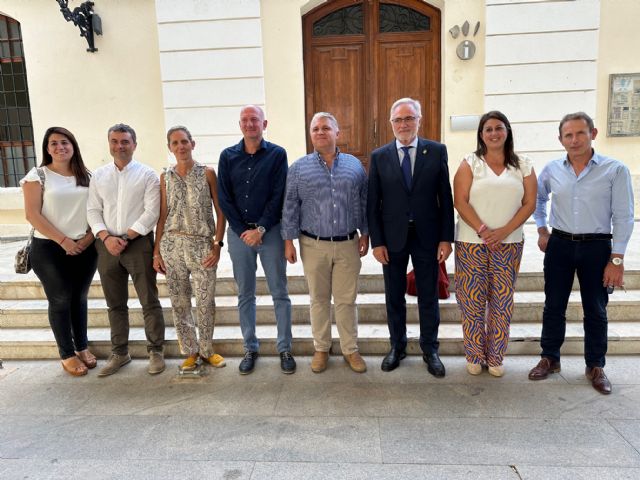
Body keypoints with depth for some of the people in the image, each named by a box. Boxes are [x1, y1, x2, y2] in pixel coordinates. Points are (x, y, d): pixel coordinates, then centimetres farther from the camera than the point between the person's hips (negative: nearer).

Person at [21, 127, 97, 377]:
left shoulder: (86, 176, 8)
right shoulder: (37, 175, -3)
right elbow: (32, 215, -9)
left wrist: (89, 237, -7)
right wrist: (63, 240, -13)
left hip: (85, 248, 3)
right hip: (50, 249, -3)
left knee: (80, 298, 13)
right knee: (60, 300, 5)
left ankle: (82, 347, 28)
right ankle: (67, 354, 18)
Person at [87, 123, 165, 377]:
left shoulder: (147, 174, -2)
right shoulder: (99, 175, 10)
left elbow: (151, 212, -9)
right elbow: (93, 210, 6)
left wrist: (126, 237, -13)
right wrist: (106, 237, -9)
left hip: (139, 243, -4)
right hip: (107, 245, 4)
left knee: (149, 302, 2)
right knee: (115, 304, 13)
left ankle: (155, 351, 15)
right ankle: (119, 353, 26)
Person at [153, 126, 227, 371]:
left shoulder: (207, 173, 1)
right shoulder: (165, 177, 8)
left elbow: (220, 212, 1)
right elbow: (162, 215, 9)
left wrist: (217, 244, -7)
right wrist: (156, 251, 6)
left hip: (202, 244, -2)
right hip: (172, 244, 2)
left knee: (206, 302, 2)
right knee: (179, 302, 8)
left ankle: (207, 350, 22)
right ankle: (190, 351, 24)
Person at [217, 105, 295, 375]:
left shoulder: (277, 154, 0)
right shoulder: (228, 156, 6)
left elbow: (278, 196, -6)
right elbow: (224, 198, 2)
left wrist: (261, 229, -12)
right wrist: (243, 231, -7)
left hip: (270, 230, -2)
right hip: (239, 232, 2)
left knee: (279, 293, 3)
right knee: (245, 295, 9)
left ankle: (285, 348, 15)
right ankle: (250, 348, 22)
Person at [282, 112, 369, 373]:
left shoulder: (355, 165, 5)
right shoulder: (299, 168, 1)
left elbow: (364, 202, 8)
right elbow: (290, 206, 1)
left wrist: (365, 234, 5)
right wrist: (289, 240, -3)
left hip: (348, 245, 1)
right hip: (314, 245, 0)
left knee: (346, 300, 8)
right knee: (319, 300, 11)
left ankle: (350, 349, 23)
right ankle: (321, 349, 26)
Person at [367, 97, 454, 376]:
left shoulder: (437, 151, 0)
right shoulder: (379, 156, 1)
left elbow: (445, 197, -1)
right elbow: (373, 204, 0)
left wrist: (446, 237, -5)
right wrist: (377, 241, -4)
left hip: (427, 236, 0)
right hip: (392, 237, 1)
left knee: (428, 296, 10)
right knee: (394, 296, 12)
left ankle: (430, 350, 27)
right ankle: (397, 346, 31)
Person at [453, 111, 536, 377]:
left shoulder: (523, 165, 6)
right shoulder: (470, 163, 1)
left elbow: (529, 203, 2)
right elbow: (460, 201, -6)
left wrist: (503, 231, -12)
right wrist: (482, 230, -16)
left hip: (508, 244, 2)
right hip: (471, 243, -1)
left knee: (502, 302, 7)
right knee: (472, 301, 4)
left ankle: (496, 357, 23)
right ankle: (474, 356, 21)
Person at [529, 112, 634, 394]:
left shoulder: (615, 170, -8)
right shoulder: (552, 169, 1)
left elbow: (623, 218, -8)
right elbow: (538, 198, 20)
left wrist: (617, 259, -11)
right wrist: (542, 229, 12)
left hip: (596, 247, -2)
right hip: (559, 245, 2)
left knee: (596, 310, 9)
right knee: (553, 305, 9)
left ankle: (595, 367, 26)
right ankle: (550, 359, 25)